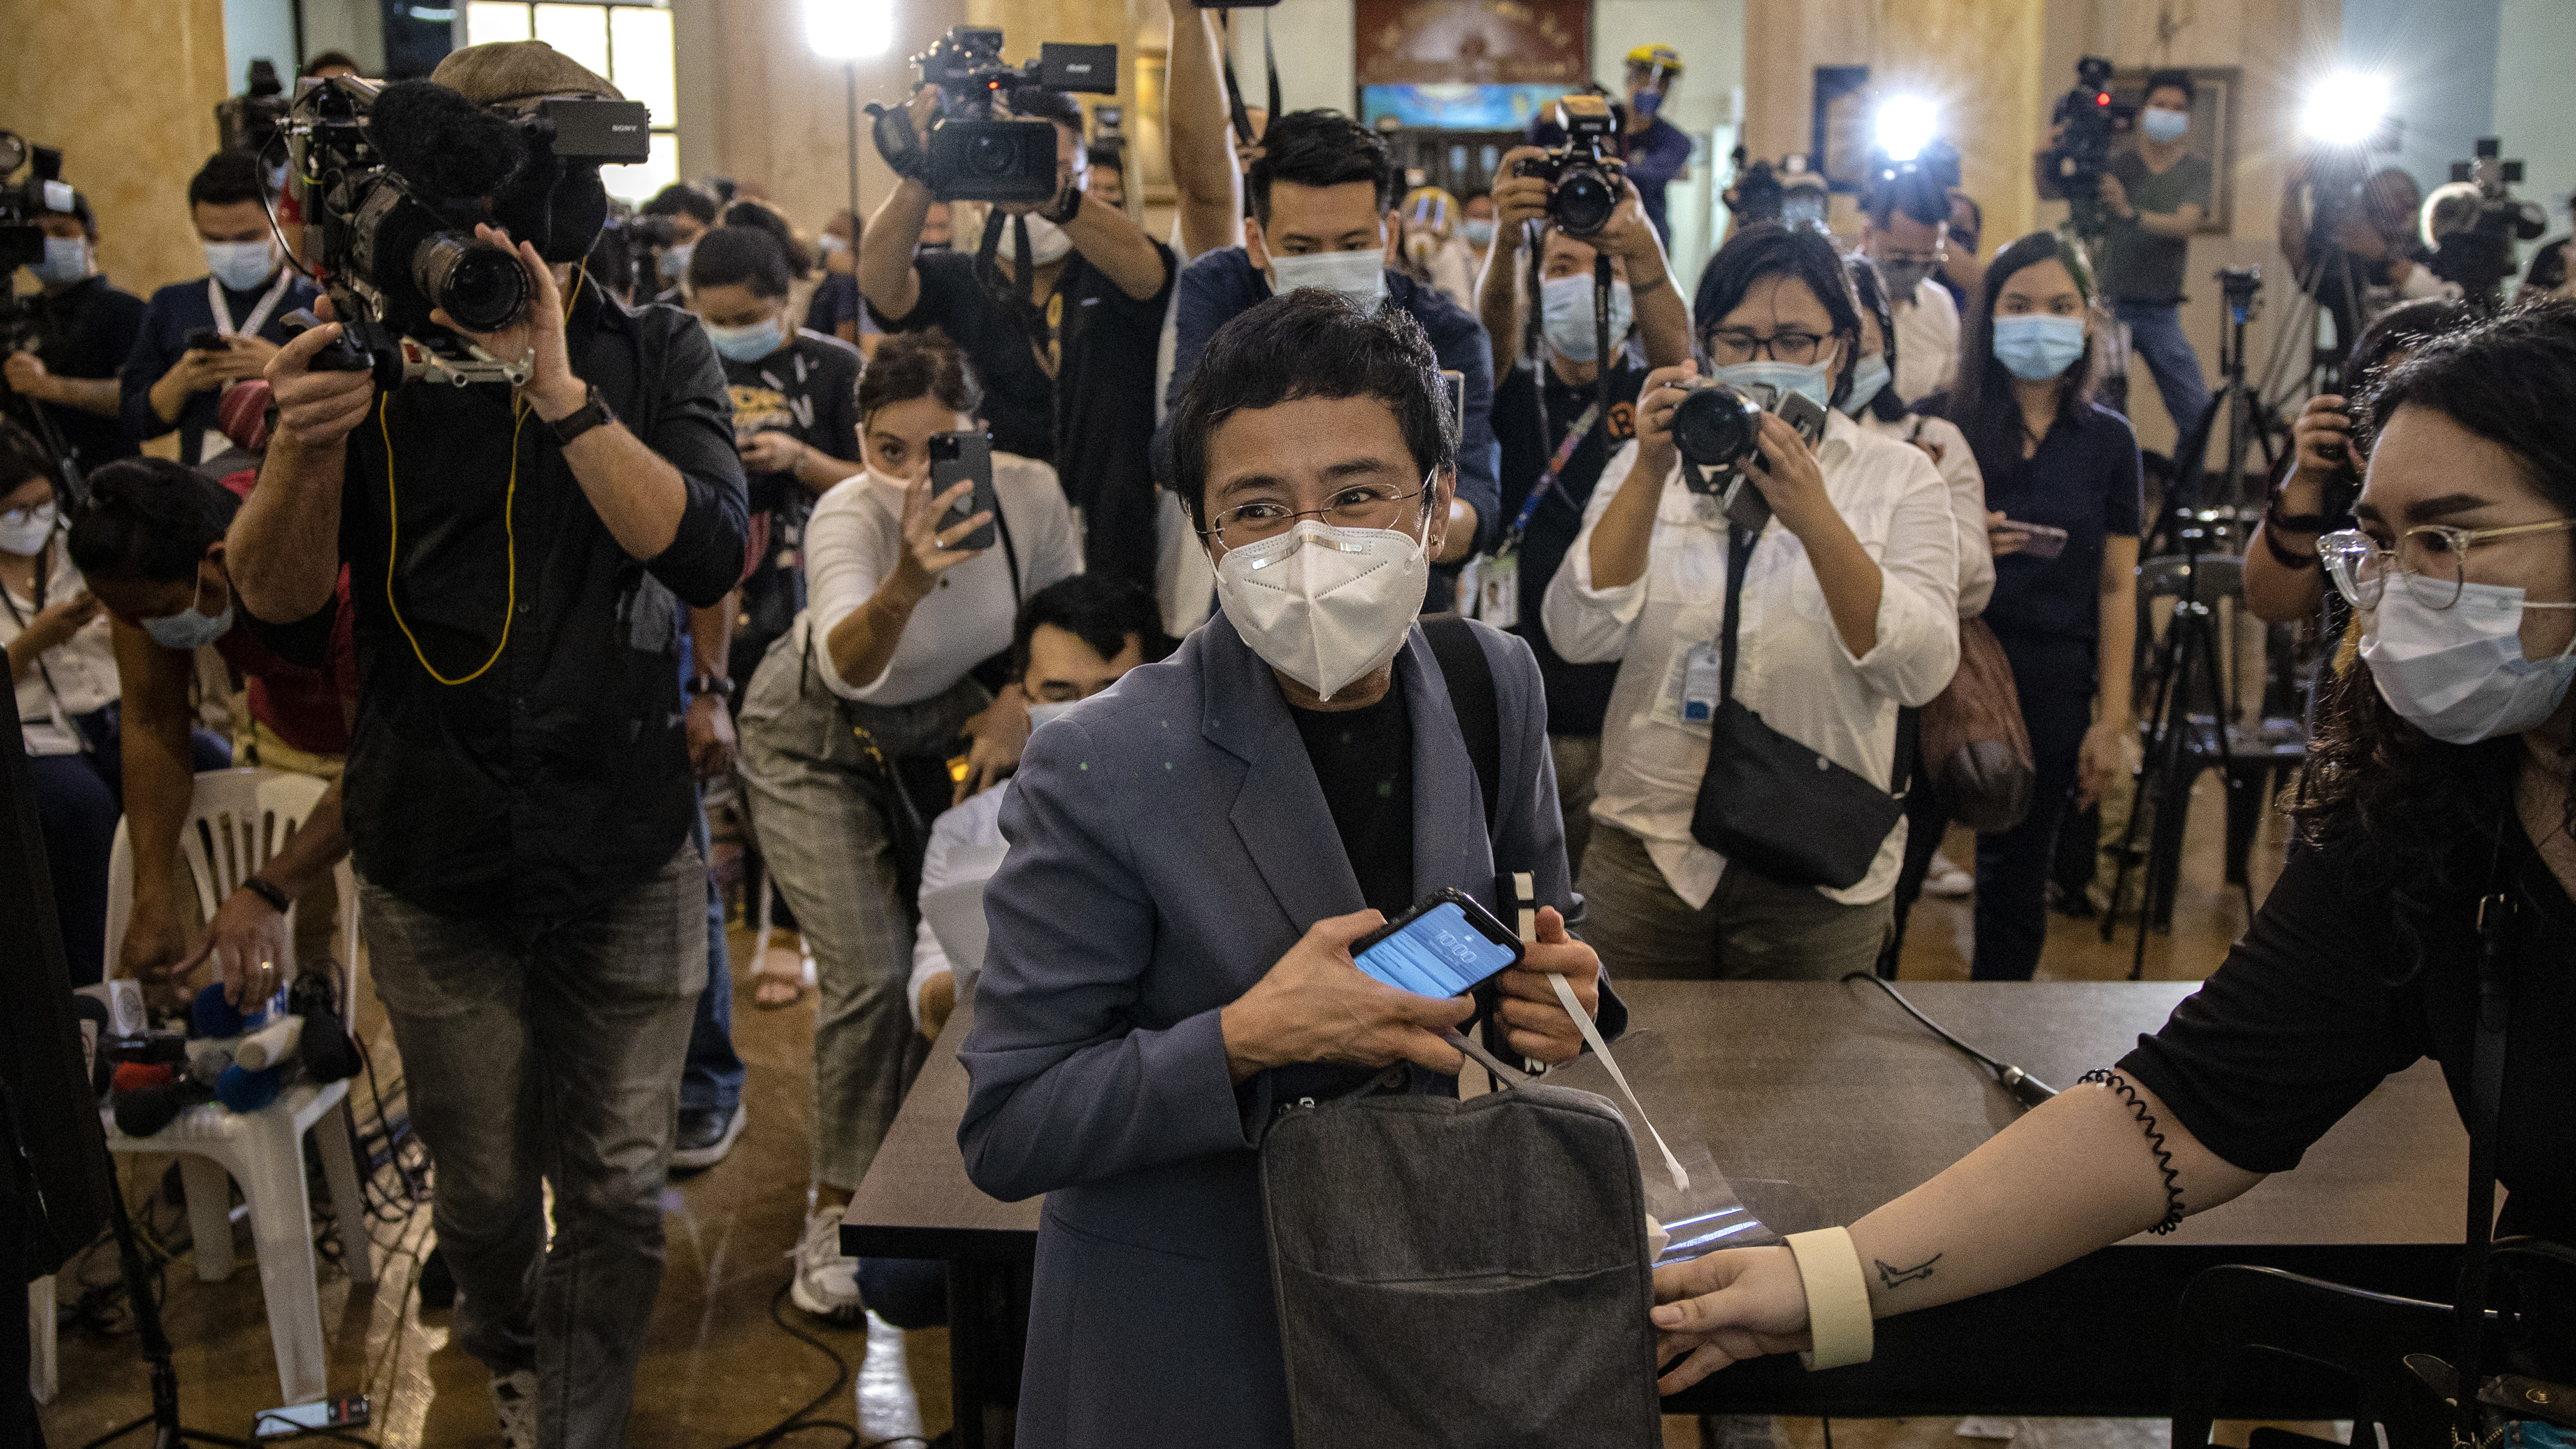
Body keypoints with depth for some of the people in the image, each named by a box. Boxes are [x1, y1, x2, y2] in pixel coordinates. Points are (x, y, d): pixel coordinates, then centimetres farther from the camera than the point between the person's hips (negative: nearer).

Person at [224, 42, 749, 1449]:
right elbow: (278, 595, -5)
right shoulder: (375, 345, -2)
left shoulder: (653, 354, -2)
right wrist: (307, 444, -25)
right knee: (484, 1185, 16)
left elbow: (707, 555, -18)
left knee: (615, 1192, 7)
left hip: (627, 855, 0)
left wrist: (560, 392, -29)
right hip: (436, 868, 1)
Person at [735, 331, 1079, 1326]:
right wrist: (904, 587, -71)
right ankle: (837, 1217, 5)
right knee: (872, 976, -13)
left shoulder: (1030, 493, -23)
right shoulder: (848, 517, -34)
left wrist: (1017, 705, -17)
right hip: (819, 745, -4)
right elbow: (847, 669, -53)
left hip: (941, 731, 4)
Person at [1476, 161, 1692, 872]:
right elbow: (1495, 322, -14)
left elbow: (1674, 339, -16)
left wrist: (1642, 251, -37)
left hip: (1629, 712, 0)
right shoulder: (1514, 393, 7)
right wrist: (1506, 239, -37)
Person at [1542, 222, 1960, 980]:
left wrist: (1814, 519, -25)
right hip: (1646, 852, 2)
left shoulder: (1899, 477, 1)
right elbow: (1579, 636, -9)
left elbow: (1922, 670, -14)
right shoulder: (1650, 464, 6)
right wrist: (1651, 476, -18)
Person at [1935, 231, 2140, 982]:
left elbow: (2116, 588, 6)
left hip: (2051, 681, 1)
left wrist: (2112, 719, 1)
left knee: (2016, 885, 9)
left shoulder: (2107, 439, 5)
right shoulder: (1944, 427, 1)